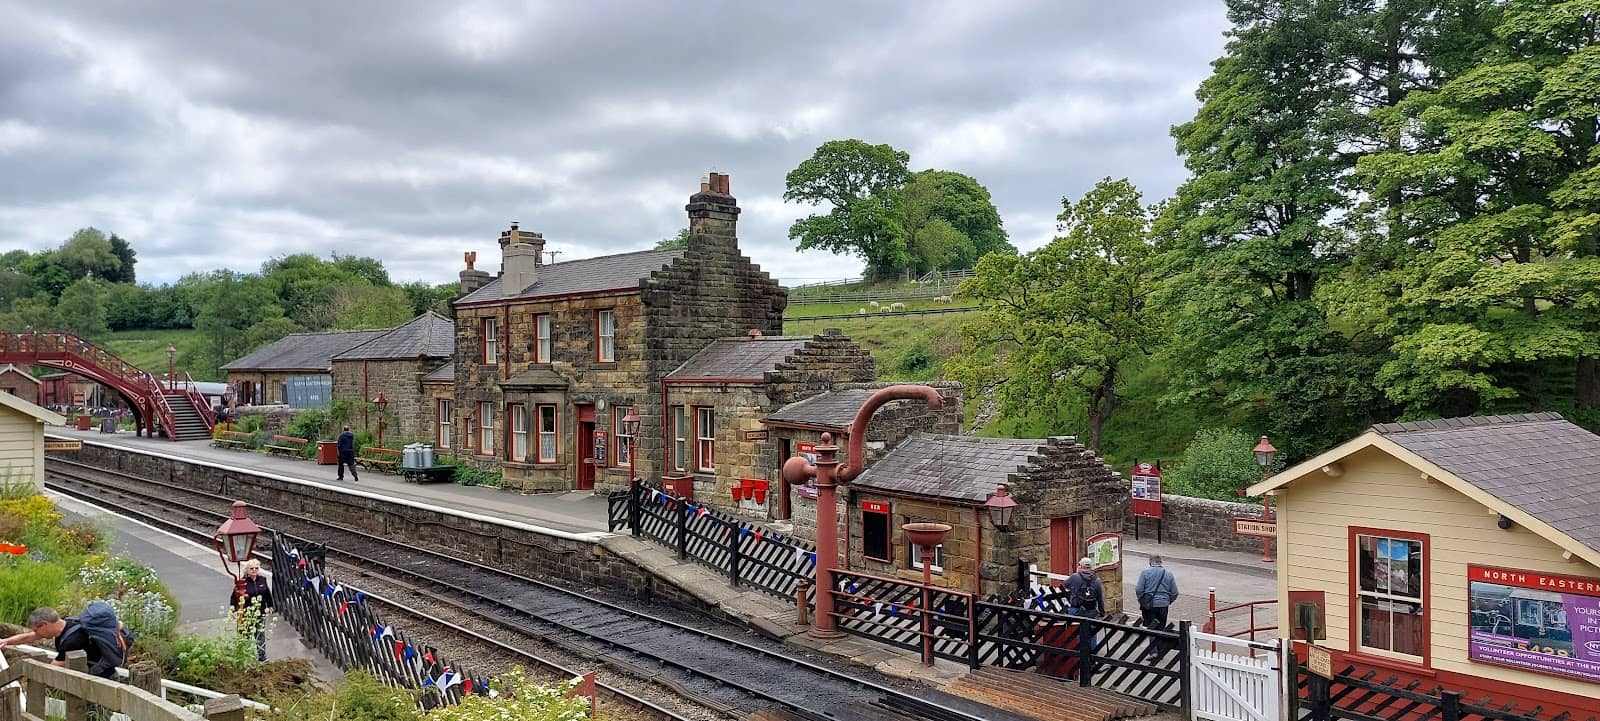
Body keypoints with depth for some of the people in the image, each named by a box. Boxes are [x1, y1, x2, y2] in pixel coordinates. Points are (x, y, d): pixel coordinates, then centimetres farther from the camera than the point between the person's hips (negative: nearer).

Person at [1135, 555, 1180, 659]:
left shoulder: (1145, 572, -3)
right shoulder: (1168, 574, 6)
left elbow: (1139, 590, -7)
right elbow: (1175, 593, 7)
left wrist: (1141, 601, 7)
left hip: (1149, 605, -3)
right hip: (1163, 605, 3)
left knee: (1149, 628, 2)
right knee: (1161, 628, 12)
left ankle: (1152, 651, -8)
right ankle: (1161, 652, 18)